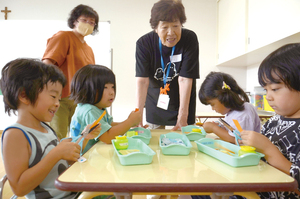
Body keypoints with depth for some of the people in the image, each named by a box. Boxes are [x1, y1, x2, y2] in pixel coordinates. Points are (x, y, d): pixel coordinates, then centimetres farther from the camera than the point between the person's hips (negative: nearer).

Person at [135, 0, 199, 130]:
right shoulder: (144, 43, -18)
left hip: (182, 103, -1)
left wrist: (182, 118, -26)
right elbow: (142, 80, -23)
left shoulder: (190, 39, -20)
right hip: (155, 104, 1)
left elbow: (185, 79, -23)